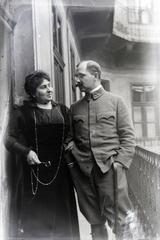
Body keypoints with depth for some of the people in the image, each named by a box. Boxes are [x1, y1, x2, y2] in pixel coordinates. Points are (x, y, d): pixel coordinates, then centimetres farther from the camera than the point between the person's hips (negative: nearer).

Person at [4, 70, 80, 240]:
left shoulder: (63, 110, 10)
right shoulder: (23, 112, 1)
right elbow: (9, 138, -2)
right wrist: (26, 151, -16)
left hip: (59, 170, 3)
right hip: (33, 171, -3)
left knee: (61, 218, 10)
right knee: (34, 218, 4)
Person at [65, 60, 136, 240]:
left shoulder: (115, 101, 6)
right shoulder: (74, 107, 14)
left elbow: (128, 136, 0)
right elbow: (70, 138, 16)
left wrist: (120, 161, -11)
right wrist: (71, 160, 1)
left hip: (110, 167, -3)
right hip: (82, 170, 3)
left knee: (119, 222, -2)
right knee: (95, 221, 11)